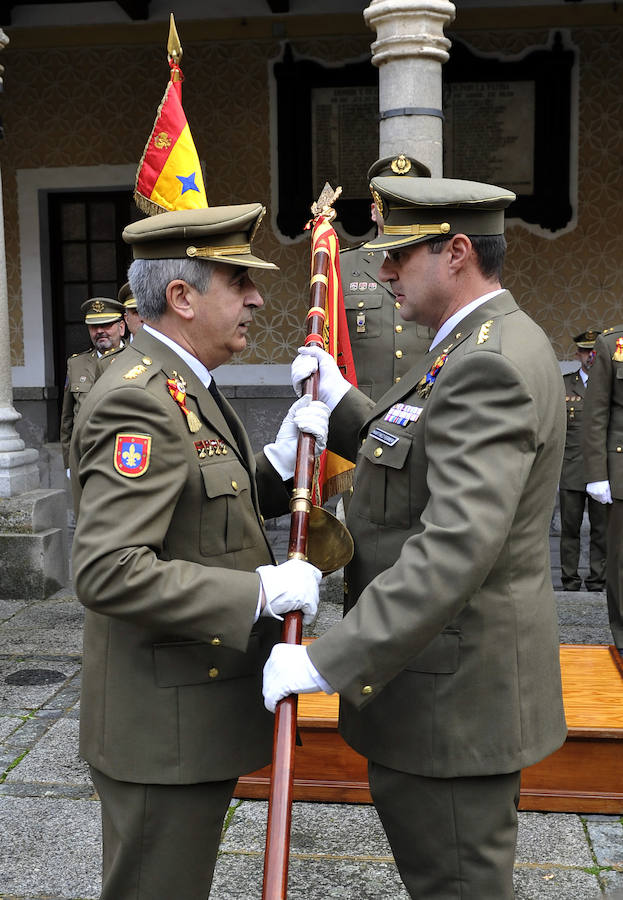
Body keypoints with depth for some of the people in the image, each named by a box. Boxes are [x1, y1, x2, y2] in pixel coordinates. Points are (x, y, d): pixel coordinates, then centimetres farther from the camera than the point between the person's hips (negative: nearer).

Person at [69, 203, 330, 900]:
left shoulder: (183, 388, 10)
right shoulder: (137, 401, -23)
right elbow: (108, 571, -31)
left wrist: (282, 458, -3)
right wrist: (261, 590, -27)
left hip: (198, 712, 10)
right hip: (162, 729, -10)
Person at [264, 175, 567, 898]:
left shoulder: (490, 364, -24)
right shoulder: (487, 344, 10)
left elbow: (456, 548, -33)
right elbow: (419, 464, 18)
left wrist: (329, 660, -31)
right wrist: (339, 403, 6)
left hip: (452, 698, -10)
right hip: (467, 677, 10)